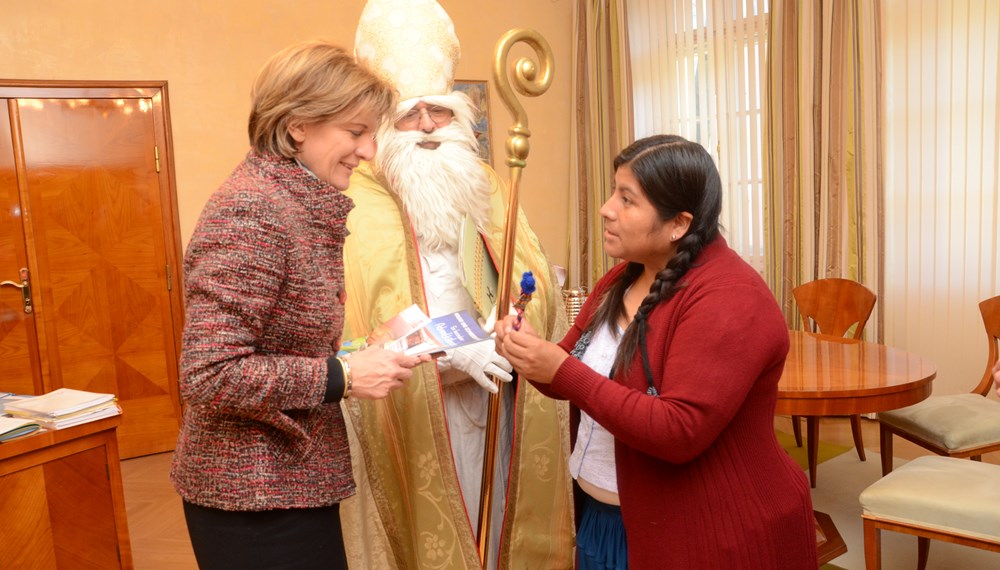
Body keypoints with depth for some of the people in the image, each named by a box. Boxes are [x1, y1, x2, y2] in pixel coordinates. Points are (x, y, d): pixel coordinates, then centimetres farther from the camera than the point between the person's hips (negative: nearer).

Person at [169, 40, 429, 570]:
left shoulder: (300, 206, 8)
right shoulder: (252, 210, -21)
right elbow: (209, 374, -25)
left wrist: (362, 352, -1)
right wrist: (343, 377, -21)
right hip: (257, 499, -9)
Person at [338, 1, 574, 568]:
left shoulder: (491, 192, 9)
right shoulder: (357, 209, -7)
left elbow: (540, 290, 8)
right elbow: (361, 329, -12)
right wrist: (451, 350, -20)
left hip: (501, 411, 4)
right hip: (413, 418, -4)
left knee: (502, 524, 13)